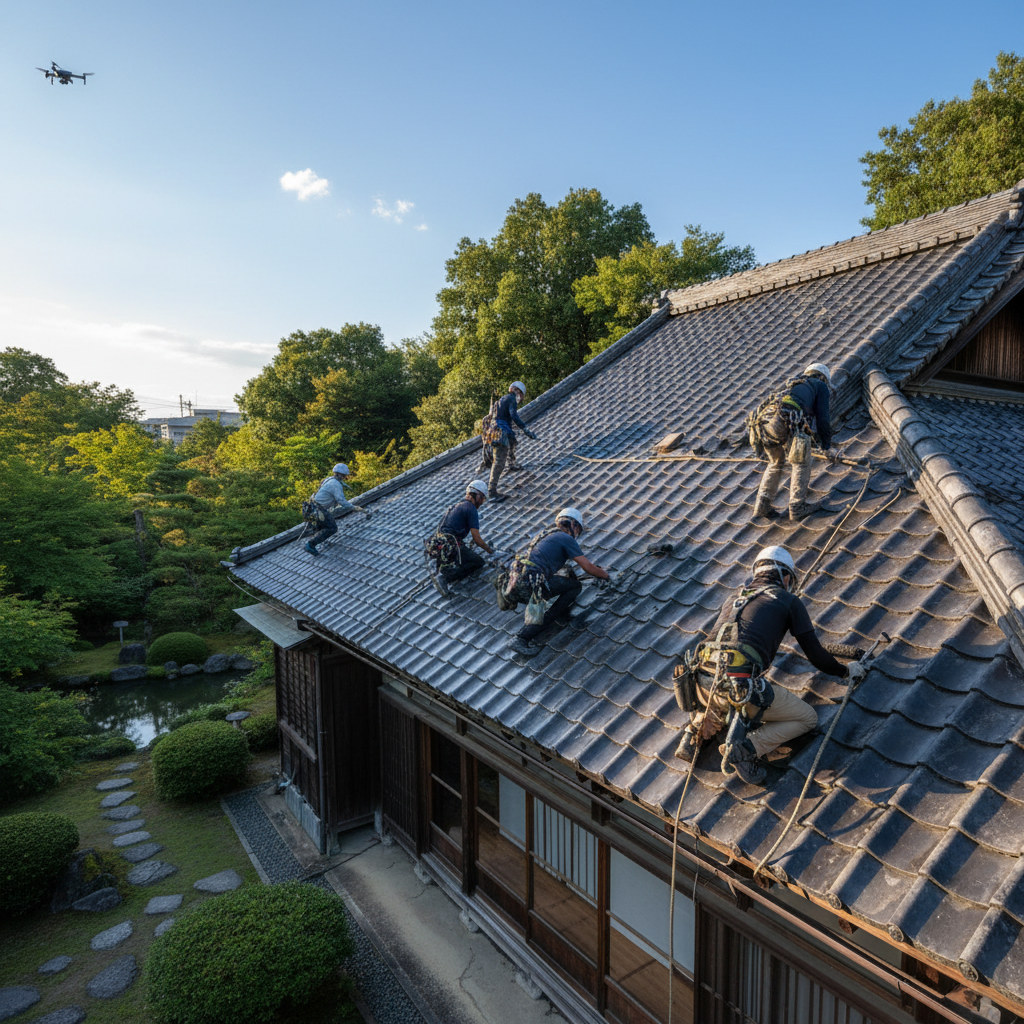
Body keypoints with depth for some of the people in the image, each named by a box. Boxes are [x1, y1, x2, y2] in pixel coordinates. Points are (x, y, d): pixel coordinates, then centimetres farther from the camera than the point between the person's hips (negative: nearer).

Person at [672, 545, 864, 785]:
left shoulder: (734, 599, 27)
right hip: (742, 686, -6)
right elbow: (815, 655, 12)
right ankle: (747, 748, -3)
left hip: (702, 682, 6)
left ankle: (695, 733, 15)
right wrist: (846, 671, 33)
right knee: (808, 719, 16)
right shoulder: (789, 601, 13)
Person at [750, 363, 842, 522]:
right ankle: (797, 507, 13)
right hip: (785, 421, -6)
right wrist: (828, 447, 24)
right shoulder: (821, 386, 24)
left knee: (776, 462, 23)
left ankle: (762, 505, 16)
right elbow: (822, 419, 15)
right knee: (801, 463, 13)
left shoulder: (793, 385, 41)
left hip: (763, 420, 6)